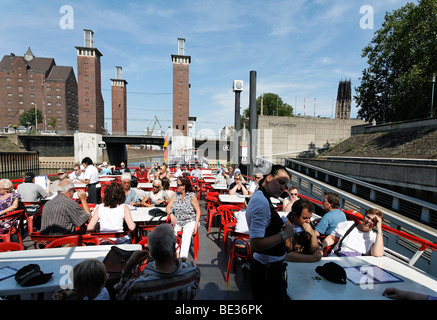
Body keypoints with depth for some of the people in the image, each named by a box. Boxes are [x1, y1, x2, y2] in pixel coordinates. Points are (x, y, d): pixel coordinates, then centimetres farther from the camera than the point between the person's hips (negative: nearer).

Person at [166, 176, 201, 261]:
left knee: (187, 234, -33)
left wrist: (196, 224, -10)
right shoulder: (175, 195, 9)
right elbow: (168, 207, 7)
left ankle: (183, 256, -43)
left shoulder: (192, 196, -3)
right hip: (177, 221, 4)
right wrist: (171, 215, -15)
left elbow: (198, 211, 0)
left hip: (189, 221, -3)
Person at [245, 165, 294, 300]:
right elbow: (256, 244, -30)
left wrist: (280, 227, 7)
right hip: (268, 269, -9)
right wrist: (284, 234, -21)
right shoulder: (262, 202, -27)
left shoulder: (260, 196, 6)